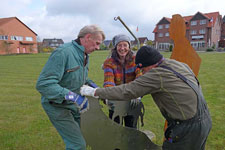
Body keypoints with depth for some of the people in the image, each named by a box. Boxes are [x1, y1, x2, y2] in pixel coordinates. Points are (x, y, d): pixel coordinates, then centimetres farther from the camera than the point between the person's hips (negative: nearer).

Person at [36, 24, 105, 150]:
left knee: (82, 138, 18)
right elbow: (43, 84, -30)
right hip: (57, 106, -8)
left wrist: (90, 84, -1)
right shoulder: (63, 53, -25)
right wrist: (72, 96, -37)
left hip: (74, 106, 8)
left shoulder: (85, 55, 4)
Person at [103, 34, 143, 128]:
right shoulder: (109, 62, -9)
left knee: (132, 128, 17)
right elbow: (108, 81, -23)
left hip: (132, 102, 1)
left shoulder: (135, 60, -7)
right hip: (116, 102, 0)